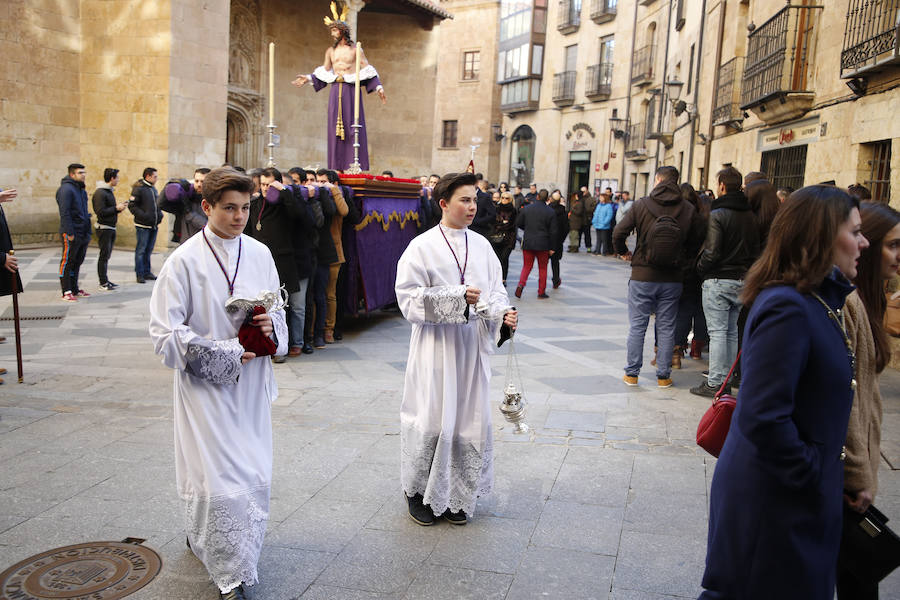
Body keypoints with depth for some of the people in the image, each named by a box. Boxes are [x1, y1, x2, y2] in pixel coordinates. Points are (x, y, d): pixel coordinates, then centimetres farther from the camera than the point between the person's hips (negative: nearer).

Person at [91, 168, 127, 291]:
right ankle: (103, 283, 2)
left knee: (107, 255, 13)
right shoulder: (100, 193, -14)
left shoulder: (110, 191, 15)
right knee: (104, 255, -4)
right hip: (104, 228, -9)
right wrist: (116, 208, -15)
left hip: (111, 228, 9)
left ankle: (105, 280, 19)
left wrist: (119, 207, 4)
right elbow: (100, 212, -20)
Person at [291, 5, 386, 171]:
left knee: (353, 128, -7)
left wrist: (378, 87, -8)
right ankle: (337, 167, 2)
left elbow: (367, 69, 1)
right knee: (335, 128, 0)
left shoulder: (355, 49, 3)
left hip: (351, 90, -4)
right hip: (336, 90, 4)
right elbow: (325, 71, 23)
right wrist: (308, 78, 18)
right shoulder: (330, 51, 15)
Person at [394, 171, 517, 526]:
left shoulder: (481, 245, 7)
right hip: (436, 347, -5)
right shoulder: (422, 247, -8)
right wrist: (457, 297, -21)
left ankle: (457, 496, 25)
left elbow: (495, 291, 10)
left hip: (472, 345, 5)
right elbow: (409, 299, -12)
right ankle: (419, 493, 21)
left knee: (470, 419, 9)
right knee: (431, 419, -1)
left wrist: (503, 313, -12)